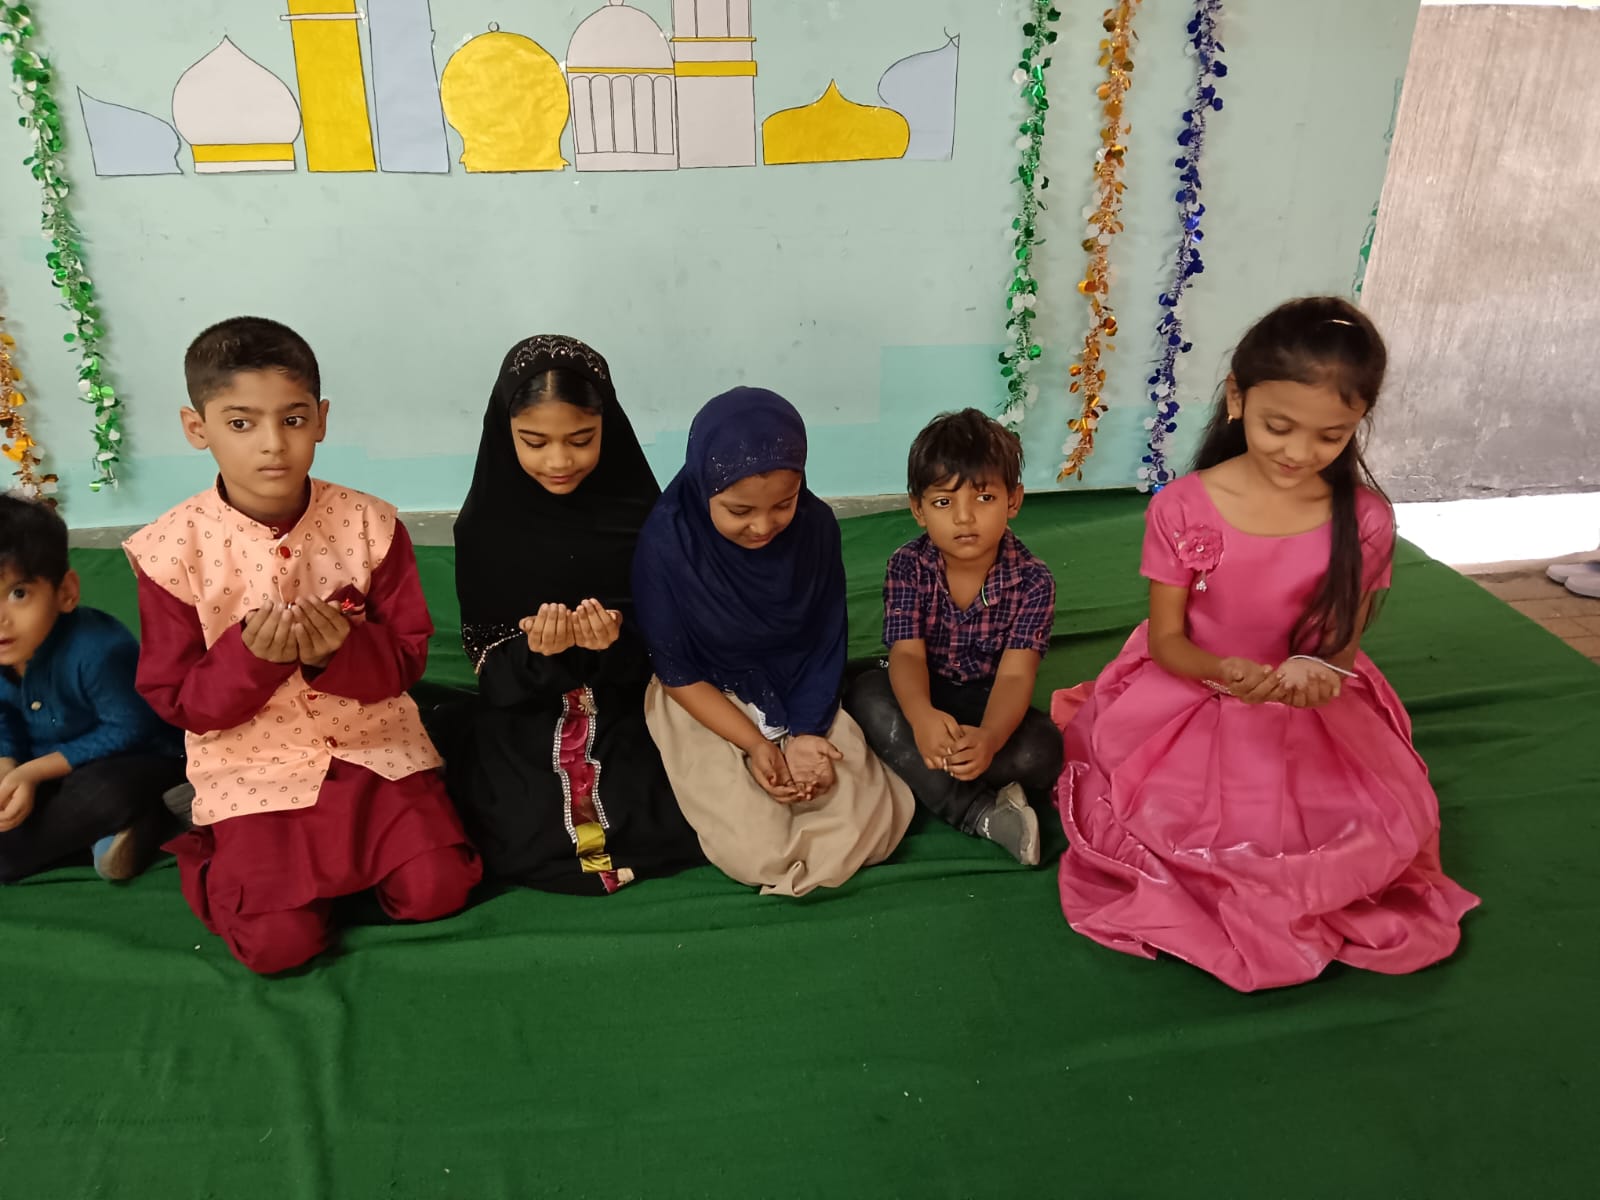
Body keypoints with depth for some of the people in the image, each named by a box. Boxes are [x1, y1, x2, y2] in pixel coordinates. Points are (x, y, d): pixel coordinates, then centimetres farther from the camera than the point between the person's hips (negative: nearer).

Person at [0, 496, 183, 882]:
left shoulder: (97, 650, -32)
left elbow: (129, 730, -24)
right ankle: (137, 819, -11)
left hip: (139, 759, -7)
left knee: (101, 795, -39)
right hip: (49, 770, 7)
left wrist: (35, 771, -23)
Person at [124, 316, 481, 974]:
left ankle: (340, 853, 20)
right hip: (254, 765, -1)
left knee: (436, 889, -11)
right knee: (278, 941, -14)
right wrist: (251, 655, -27)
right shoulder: (171, 548, -12)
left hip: (372, 743, 2)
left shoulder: (368, 523, -9)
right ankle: (228, 856, 19)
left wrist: (342, 650, -26)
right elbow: (177, 700, -6)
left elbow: (409, 656, -4)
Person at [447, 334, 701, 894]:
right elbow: (487, 659, -5)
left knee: (677, 828, -20)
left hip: (625, 711, 0)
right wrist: (536, 653, -28)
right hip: (524, 718, 0)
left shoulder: (637, 510, -8)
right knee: (528, 847, -20)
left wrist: (617, 644, -27)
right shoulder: (486, 523, -7)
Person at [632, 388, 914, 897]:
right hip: (705, 703, -3)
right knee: (760, 854, -17)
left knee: (874, 822, -9)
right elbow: (676, 673, -14)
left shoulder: (816, 525, -15)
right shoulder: (666, 543, -24)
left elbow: (825, 644, -4)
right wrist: (756, 745, -21)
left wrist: (805, 732, -17)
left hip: (797, 696, 3)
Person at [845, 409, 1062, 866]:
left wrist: (988, 738, -50)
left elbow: (1015, 675, -26)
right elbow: (907, 654, -24)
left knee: (1040, 753, -31)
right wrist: (920, 716, -50)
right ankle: (982, 812, -30)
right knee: (867, 695, -32)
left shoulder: (1032, 580, -17)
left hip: (987, 704, -1)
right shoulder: (908, 566, -14)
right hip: (923, 698, 2)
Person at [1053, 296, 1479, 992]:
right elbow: (1166, 639, -8)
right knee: (1164, 822, -19)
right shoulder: (1183, 508, -15)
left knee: (1384, 834, -13)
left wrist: (1317, 672, -26)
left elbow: (1342, 646, -1)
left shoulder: (1365, 521, -11)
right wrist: (1223, 671, -30)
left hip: (1313, 710, 2)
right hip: (1186, 695, -1)